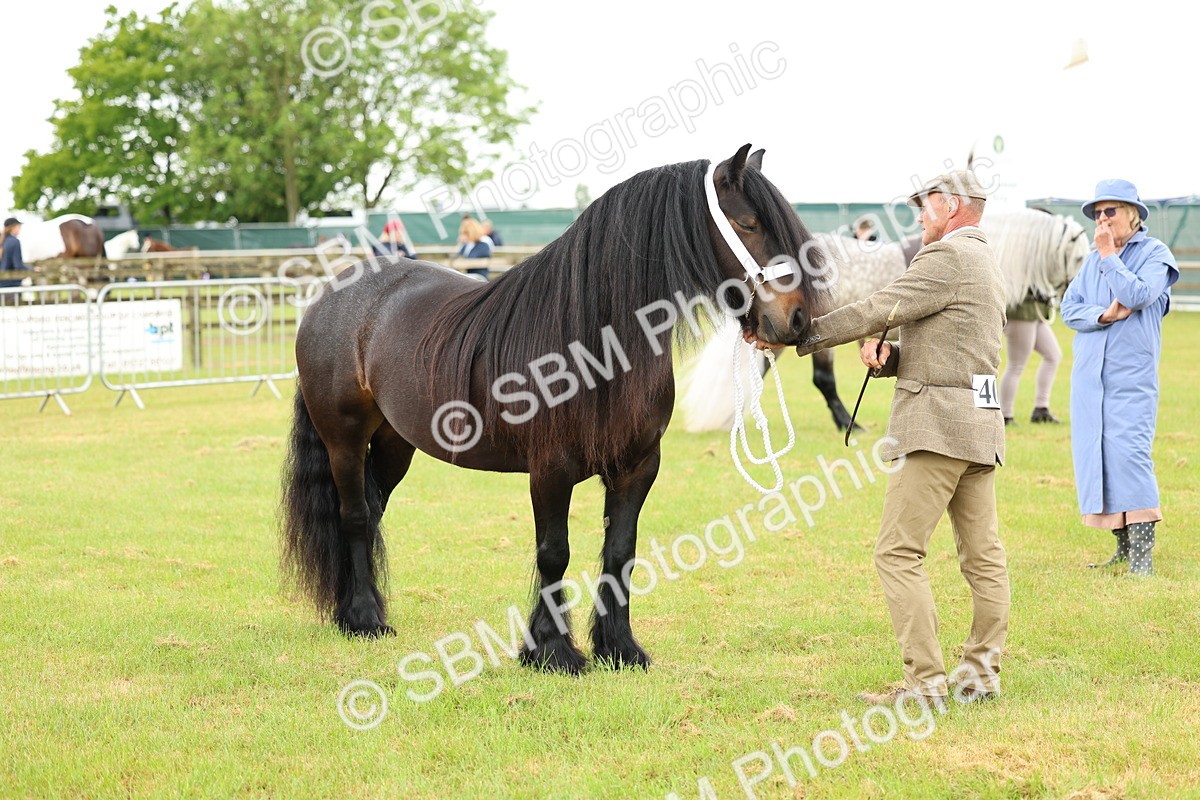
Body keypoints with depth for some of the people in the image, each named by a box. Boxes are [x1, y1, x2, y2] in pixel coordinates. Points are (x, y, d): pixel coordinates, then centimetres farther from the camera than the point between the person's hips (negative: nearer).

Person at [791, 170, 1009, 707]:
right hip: (979, 423, 10)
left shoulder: (948, 256, -10)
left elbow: (877, 311, -13)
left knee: (898, 552, -9)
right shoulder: (986, 264, 22)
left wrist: (801, 337, -7)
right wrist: (888, 358, 3)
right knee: (982, 556, 9)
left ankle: (926, 682, -12)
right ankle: (981, 674, 12)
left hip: (938, 424, -10)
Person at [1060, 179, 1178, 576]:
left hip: (1132, 371, -6)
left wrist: (1109, 254, -10)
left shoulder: (1154, 253, 0)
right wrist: (1104, 315, -11)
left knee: (1128, 452, -16)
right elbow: (1069, 307, 7)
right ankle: (1124, 547, 14)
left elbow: (1137, 296, -17)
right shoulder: (1092, 259, 16)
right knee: (1094, 454, 3)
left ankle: (1143, 554, -15)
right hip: (1090, 373, 6)